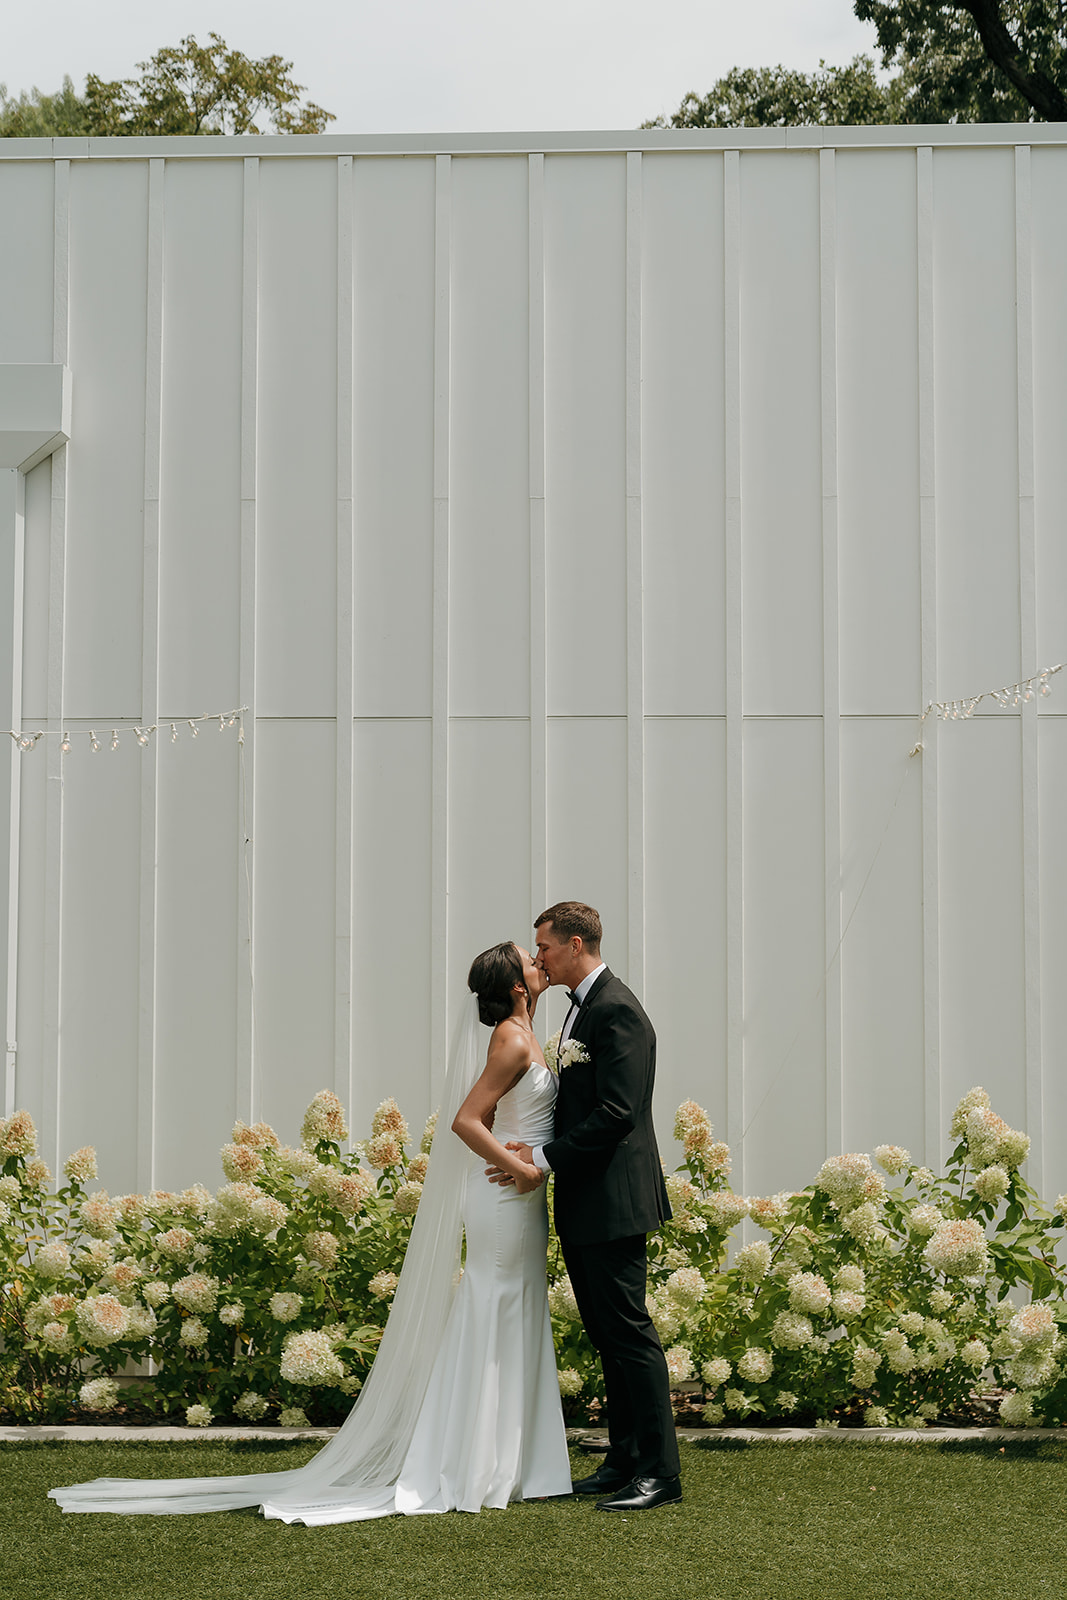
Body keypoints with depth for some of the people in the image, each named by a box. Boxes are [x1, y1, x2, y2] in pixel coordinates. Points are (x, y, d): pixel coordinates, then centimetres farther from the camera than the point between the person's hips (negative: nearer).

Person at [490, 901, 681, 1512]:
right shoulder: (584, 1007, 17)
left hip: (613, 1202, -10)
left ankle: (661, 1473, -4)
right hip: (586, 1207, 10)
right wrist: (540, 1149, 11)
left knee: (630, 1332, -8)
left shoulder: (616, 1010, -15)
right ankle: (625, 1461, 21)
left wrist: (546, 1157, -19)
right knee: (607, 1335, 13)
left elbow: (616, 1111, -22)